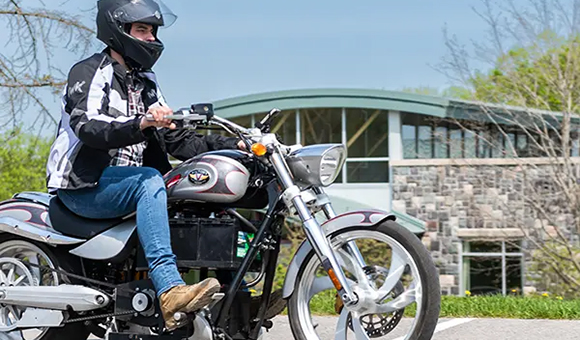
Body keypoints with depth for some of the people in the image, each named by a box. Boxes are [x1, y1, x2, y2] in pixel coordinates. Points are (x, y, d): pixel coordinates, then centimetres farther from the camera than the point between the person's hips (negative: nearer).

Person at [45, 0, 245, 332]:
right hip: (82, 187, -8)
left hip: (130, 184, 8)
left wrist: (229, 144, -1)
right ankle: (169, 289, -47)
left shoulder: (146, 83, 19)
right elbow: (87, 127, -24)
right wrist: (140, 124, -41)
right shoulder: (88, 73, -5)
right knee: (150, 179, -35)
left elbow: (177, 139, 13)